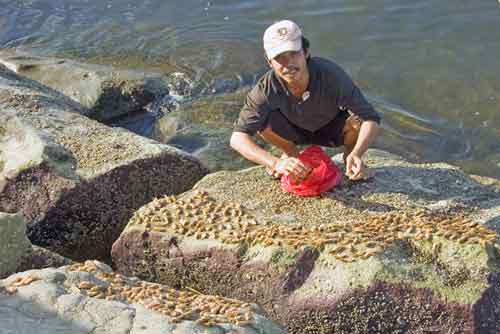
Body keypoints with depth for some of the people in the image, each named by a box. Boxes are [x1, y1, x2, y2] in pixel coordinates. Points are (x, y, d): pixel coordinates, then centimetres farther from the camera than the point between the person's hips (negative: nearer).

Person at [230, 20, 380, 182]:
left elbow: (371, 118, -33)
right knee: (264, 121, -29)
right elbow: (237, 138, -35)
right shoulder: (266, 88, -32)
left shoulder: (330, 74, -35)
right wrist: (275, 163, -52)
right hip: (295, 131, 1)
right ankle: (291, 154, 3)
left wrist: (356, 154, -52)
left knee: (357, 120, -32)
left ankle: (349, 156, 2)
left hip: (332, 129, -1)